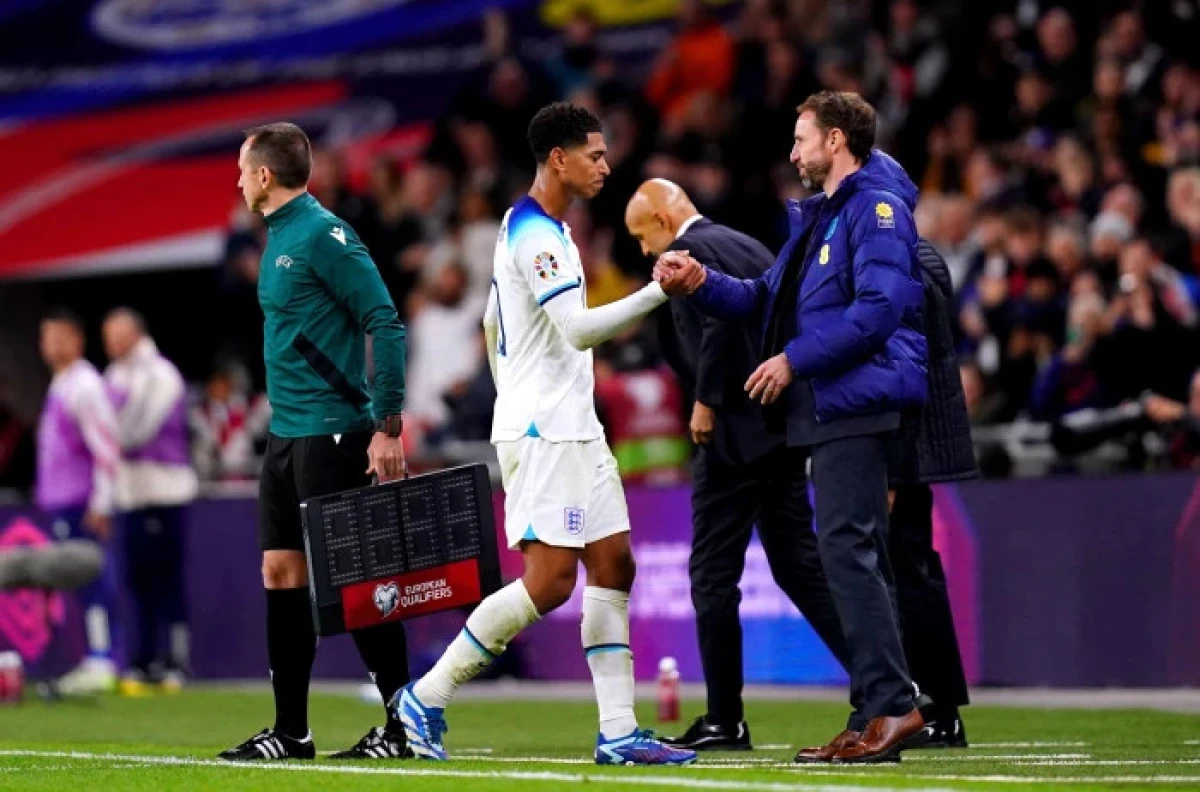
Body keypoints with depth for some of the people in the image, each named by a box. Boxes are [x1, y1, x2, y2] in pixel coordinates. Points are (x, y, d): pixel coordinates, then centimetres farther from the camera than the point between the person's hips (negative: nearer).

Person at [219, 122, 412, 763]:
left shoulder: (324, 235, -13)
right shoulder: (279, 237, 15)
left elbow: (385, 323, -17)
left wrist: (387, 426, -21)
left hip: (331, 433, -9)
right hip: (287, 434, 9)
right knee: (282, 572, 9)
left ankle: (405, 725, -2)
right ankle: (290, 732, 14)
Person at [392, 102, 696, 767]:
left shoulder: (540, 230, 17)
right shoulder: (534, 235, -15)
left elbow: (491, 323, 26)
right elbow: (579, 329, -24)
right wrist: (656, 293, -28)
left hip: (574, 430, 10)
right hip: (541, 432, -10)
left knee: (613, 565, 4)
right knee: (551, 578, -12)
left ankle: (618, 732, 2)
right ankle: (426, 698, -4)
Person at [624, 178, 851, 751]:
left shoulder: (693, 250, -8)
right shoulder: (746, 246, 18)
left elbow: (719, 324, -22)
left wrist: (706, 401, -14)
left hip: (736, 430, -9)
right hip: (782, 424, 9)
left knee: (713, 575, -1)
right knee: (798, 564, 12)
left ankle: (724, 720, 1)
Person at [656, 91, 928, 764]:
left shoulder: (876, 208, -10)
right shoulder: (819, 216, 22)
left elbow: (879, 306, -21)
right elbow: (768, 298, 24)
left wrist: (796, 359, -19)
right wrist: (703, 283, 7)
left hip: (857, 402, -10)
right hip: (831, 407, 10)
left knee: (847, 546, -15)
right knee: (857, 555, 9)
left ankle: (890, 703, -16)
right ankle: (877, 717, 10)